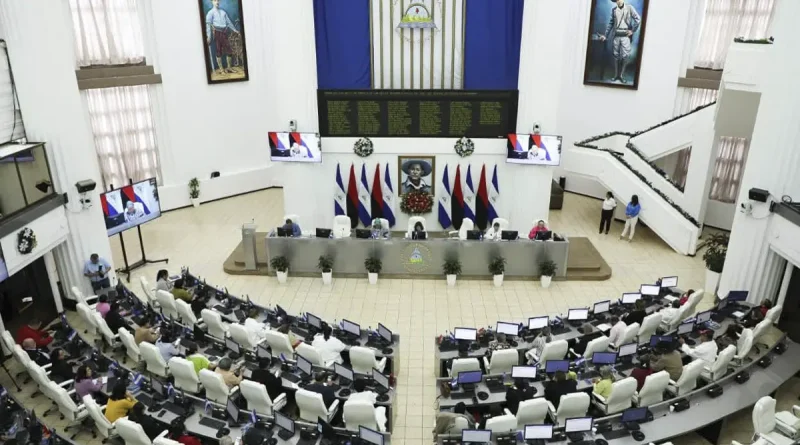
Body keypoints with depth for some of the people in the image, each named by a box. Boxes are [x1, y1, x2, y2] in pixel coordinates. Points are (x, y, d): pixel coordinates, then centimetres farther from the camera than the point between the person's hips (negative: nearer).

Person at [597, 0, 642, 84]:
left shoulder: (629, 7, -1)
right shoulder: (614, 10, 9)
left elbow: (638, 19, -5)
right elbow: (611, 23, 14)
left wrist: (632, 30, -8)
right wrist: (605, 35, 11)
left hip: (626, 35, -3)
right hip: (616, 35, 3)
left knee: (625, 56, -7)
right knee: (616, 55, 5)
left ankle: (621, 75, 2)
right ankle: (616, 75, 13)